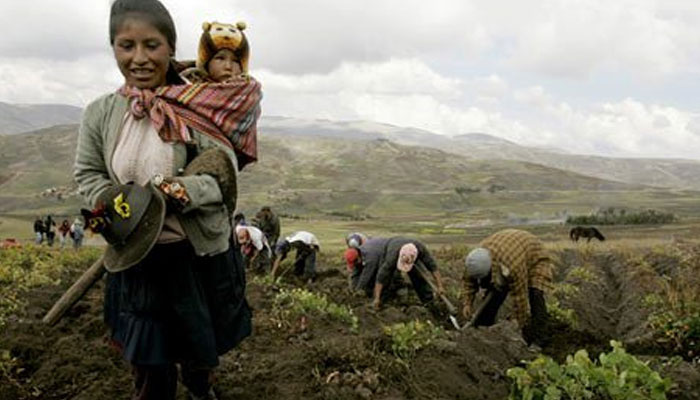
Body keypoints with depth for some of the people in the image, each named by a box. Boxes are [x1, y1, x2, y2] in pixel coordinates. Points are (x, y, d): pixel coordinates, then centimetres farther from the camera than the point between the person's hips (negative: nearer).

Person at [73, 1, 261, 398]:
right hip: (135, 258, 2)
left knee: (200, 345, 22)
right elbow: (88, 174, 5)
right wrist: (110, 204, -16)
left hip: (200, 255, -1)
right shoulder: (100, 113, -3)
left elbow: (225, 176, -14)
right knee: (146, 358, 15)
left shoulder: (201, 108, -13)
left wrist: (181, 191, -32)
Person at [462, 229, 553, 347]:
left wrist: (524, 327, -27)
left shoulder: (514, 268, -46)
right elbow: (469, 279, -7)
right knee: (494, 294, -6)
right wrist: (467, 303, -11)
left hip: (535, 257, -5)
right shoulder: (478, 256, -28)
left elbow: (520, 299, -36)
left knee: (535, 297, -24)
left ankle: (538, 341, -16)